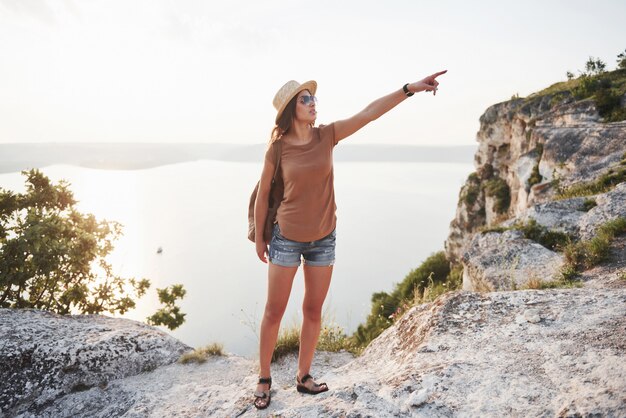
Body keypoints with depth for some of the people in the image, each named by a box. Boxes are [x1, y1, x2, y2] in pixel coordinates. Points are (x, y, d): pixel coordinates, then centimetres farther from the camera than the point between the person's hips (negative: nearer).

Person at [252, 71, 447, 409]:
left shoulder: (327, 135, -3)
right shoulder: (277, 148, -9)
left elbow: (369, 113, -8)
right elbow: (262, 194, -1)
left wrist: (411, 88, -14)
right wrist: (258, 238, 5)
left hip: (323, 238, 3)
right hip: (287, 238, -3)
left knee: (313, 311, 13)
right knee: (274, 312, 7)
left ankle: (303, 377, 31)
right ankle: (264, 379, 27)